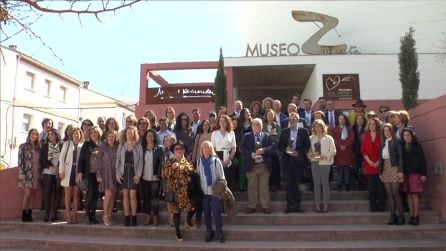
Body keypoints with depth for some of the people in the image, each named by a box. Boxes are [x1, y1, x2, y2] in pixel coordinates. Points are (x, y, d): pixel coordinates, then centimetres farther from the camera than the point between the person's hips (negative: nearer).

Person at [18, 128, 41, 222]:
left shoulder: (38, 147, 14)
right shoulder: (23, 146, 0)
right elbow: (20, 160, -6)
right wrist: (21, 173, -13)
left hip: (36, 174, 5)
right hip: (27, 173, -5)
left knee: (32, 194, 4)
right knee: (27, 193, -9)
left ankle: (29, 214, 9)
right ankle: (24, 215, 0)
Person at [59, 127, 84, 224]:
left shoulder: (82, 146, 6)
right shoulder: (66, 144, 6)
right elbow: (61, 157, 1)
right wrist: (61, 171, -7)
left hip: (78, 171, 1)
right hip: (68, 170, -1)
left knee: (76, 194, 4)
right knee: (68, 194, 2)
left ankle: (75, 215, 9)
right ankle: (68, 214, 9)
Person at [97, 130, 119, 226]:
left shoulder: (117, 148, 9)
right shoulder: (102, 147, -1)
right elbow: (99, 161, -3)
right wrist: (99, 175, -7)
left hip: (115, 173, 4)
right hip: (106, 172, -4)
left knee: (113, 196, 5)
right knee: (108, 195, -11)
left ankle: (109, 216, 14)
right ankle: (105, 216, 5)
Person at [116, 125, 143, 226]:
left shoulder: (138, 146, 3)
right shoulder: (121, 146, 8)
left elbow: (140, 161, -1)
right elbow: (118, 160, 6)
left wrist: (138, 175, -9)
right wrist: (117, 174, -2)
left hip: (134, 173, -2)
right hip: (124, 172, 2)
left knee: (132, 195, -4)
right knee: (125, 195, 4)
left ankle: (134, 217, 6)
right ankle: (126, 217, 11)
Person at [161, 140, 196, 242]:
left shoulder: (188, 162, 5)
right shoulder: (169, 162, 3)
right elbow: (163, 176, -4)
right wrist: (172, 168, -14)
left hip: (186, 191, 1)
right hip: (174, 191, -1)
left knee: (192, 207, -1)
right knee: (176, 211, 4)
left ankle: (188, 221, 30)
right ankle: (177, 231, 21)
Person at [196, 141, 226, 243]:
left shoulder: (216, 161, -7)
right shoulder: (199, 161, 3)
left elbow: (221, 176, -4)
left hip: (215, 191, -3)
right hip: (204, 191, 3)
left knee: (216, 213, 0)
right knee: (206, 213, 11)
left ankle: (219, 232, 13)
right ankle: (209, 232, 23)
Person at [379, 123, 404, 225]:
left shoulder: (396, 141, -2)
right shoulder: (383, 143, 14)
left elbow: (400, 156, -8)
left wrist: (400, 170, -15)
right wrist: (380, 171, 9)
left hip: (394, 169, -5)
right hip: (385, 170, 5)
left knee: (395, 193, -6)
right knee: (389, 194, 5)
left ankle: (400, 216, 4)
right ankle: (393, 216, 9)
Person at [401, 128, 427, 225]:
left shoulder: (417, 145, 0)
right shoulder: (403, 147, 11)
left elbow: (422, 160, -4)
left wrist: (424, 174, -10)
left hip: (415, 173, -4)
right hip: (406, 174, 4)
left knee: (415, 195, -5)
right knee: (409, 195, 6)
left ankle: (416, 216, 1)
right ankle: (411, 216, 12)